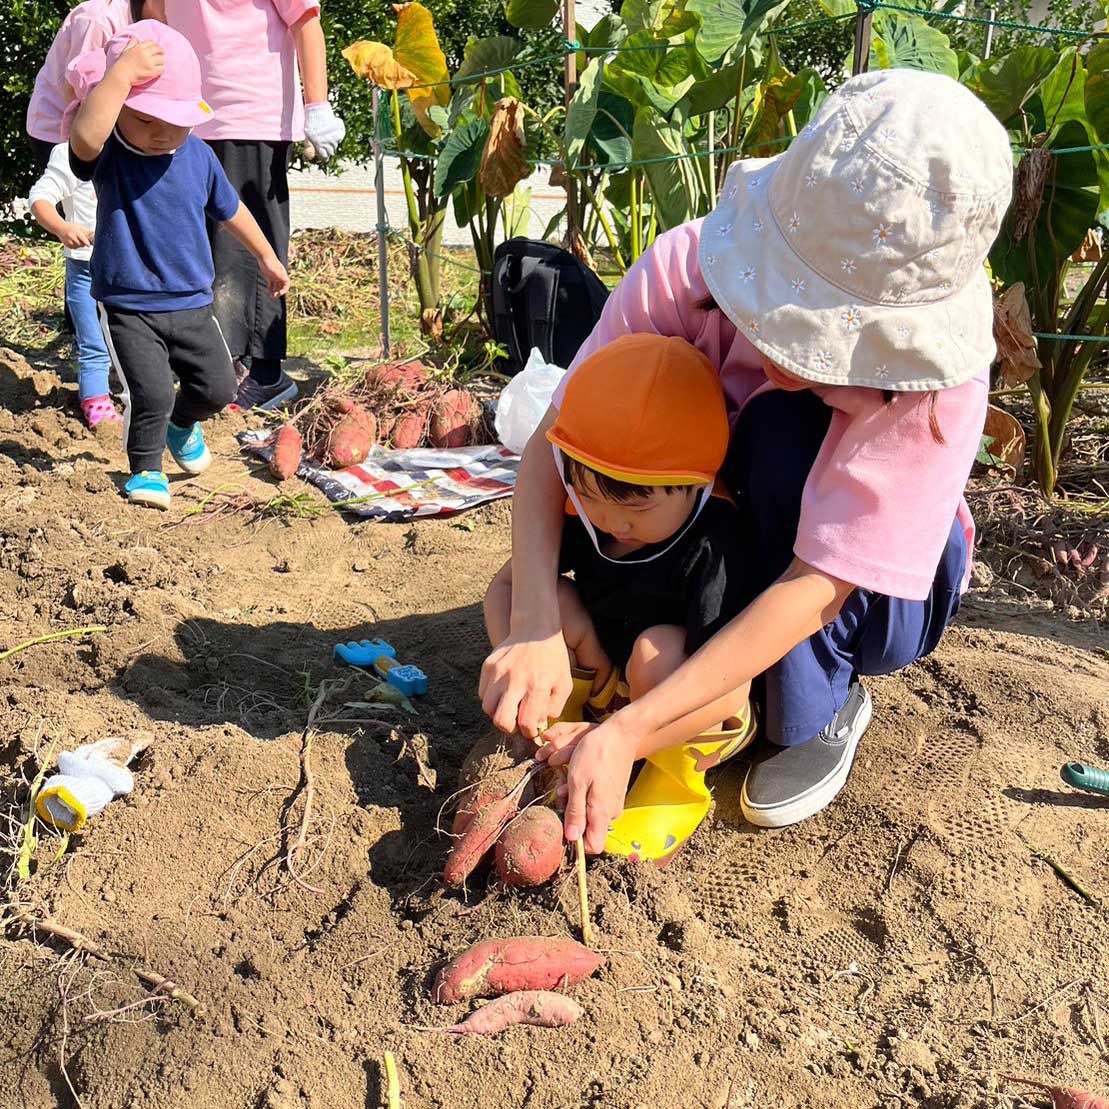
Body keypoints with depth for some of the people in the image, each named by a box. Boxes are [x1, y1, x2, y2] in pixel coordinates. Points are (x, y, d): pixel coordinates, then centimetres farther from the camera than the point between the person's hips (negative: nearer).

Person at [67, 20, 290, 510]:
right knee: (151, 394, -15)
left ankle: (182, 423, 42)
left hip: (192, 303, 5)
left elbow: (230, 209, 17)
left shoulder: (198, 156, 0)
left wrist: (266, 257, 27)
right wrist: (122, 72, -40)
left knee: (218, 387, 8)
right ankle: (145, 469, 11)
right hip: (127, 307, -4)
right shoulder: (107, 155, -13)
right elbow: (84, 136, -39)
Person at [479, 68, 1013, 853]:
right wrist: (535, 624, -39)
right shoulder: (685, 271, -27)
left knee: (786, 426, -34)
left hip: (874, 595, -4)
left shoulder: (937, 380, -33)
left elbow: (814, 591, -35)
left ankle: (821, 712, -13)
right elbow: (553, 443, -24)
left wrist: (627, 735, -41)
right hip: (716, 558, 4)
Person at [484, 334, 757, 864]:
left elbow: (728, 690, -36)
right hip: (611, 695, 4)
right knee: (550, 597, -18)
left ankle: (678, 783, -9)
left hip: (692, 718, -4)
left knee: (658, 647, -35)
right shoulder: (585, 516, -15)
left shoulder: (712, 549, -32)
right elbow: (504, 585, -8)